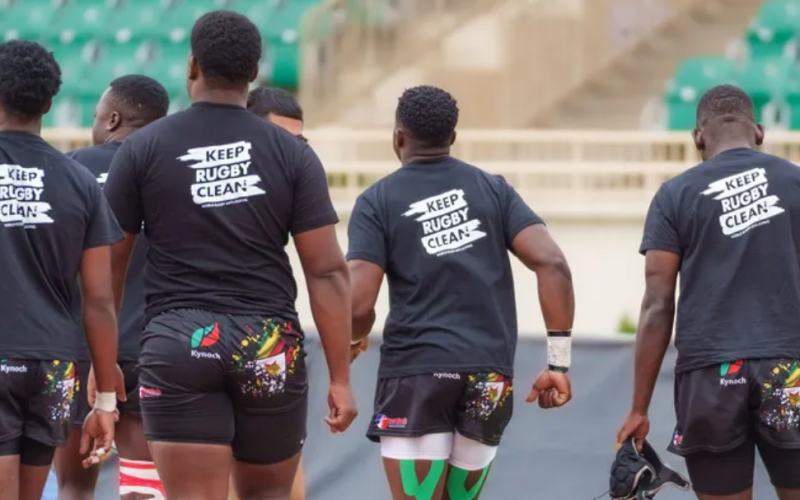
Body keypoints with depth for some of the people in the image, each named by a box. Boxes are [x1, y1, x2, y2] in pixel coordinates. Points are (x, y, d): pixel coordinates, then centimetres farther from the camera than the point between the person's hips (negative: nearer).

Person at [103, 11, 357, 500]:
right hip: (270, 349, 2)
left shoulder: (143, 149, 1)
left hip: (178, 346, -1)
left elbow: (109, 263, 2)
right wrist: (341, 377, 3)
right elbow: (328, 272, -1)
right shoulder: (292, 154, 2)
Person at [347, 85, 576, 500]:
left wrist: (354, 340, 14)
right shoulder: (492, 189, 9)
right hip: (491, 375, 4)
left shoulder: (378, 201, 1)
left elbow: (359, 306, -9)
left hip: (415, 371, -3)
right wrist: (559, 360, -1)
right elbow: (552, 264, -3)